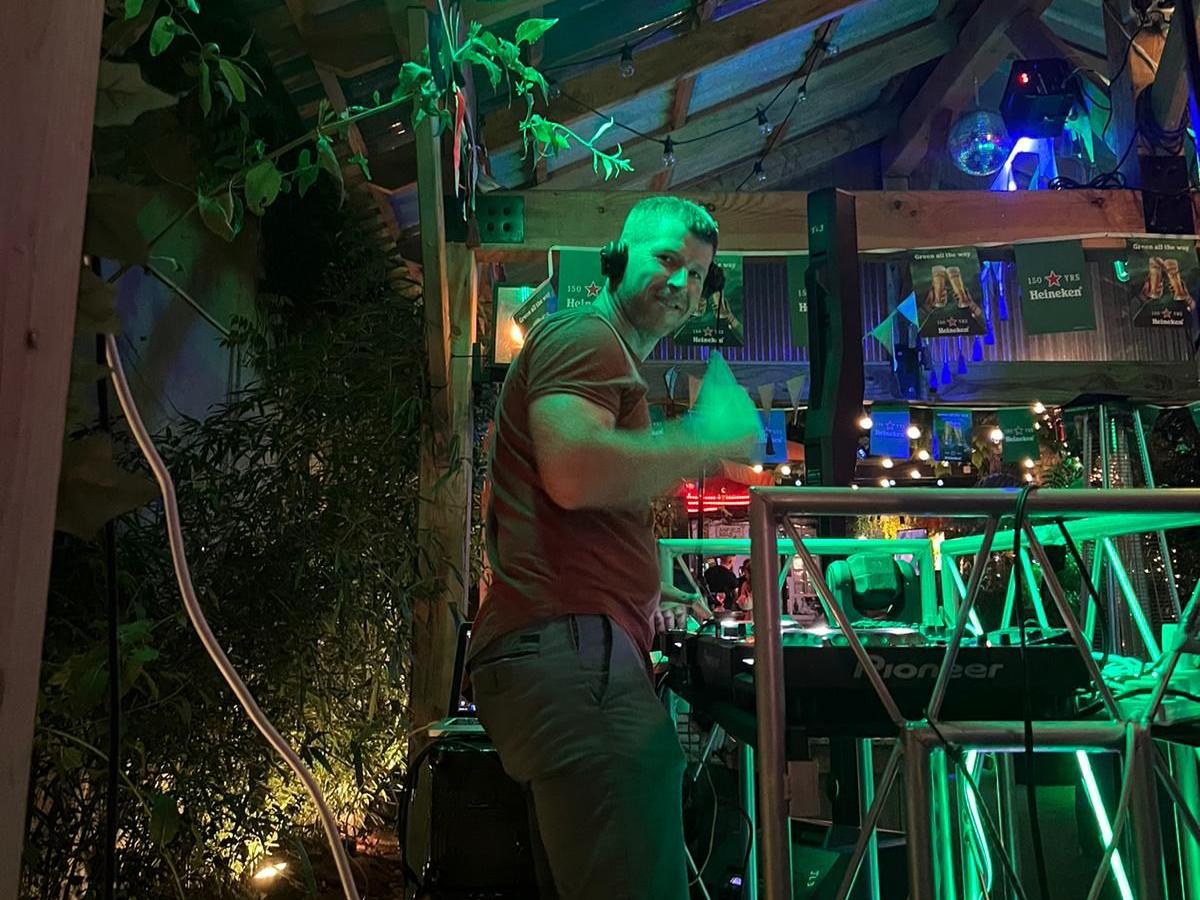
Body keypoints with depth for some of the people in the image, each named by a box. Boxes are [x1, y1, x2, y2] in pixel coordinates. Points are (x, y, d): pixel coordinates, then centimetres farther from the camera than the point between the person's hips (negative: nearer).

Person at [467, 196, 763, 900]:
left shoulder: (608, 356, 32)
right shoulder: (585, 336, -2)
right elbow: (573, 470, -22)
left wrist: (638, 593, 31)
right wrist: (708, 438, -10)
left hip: (562, 654, 11)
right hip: (572, 645, -11)